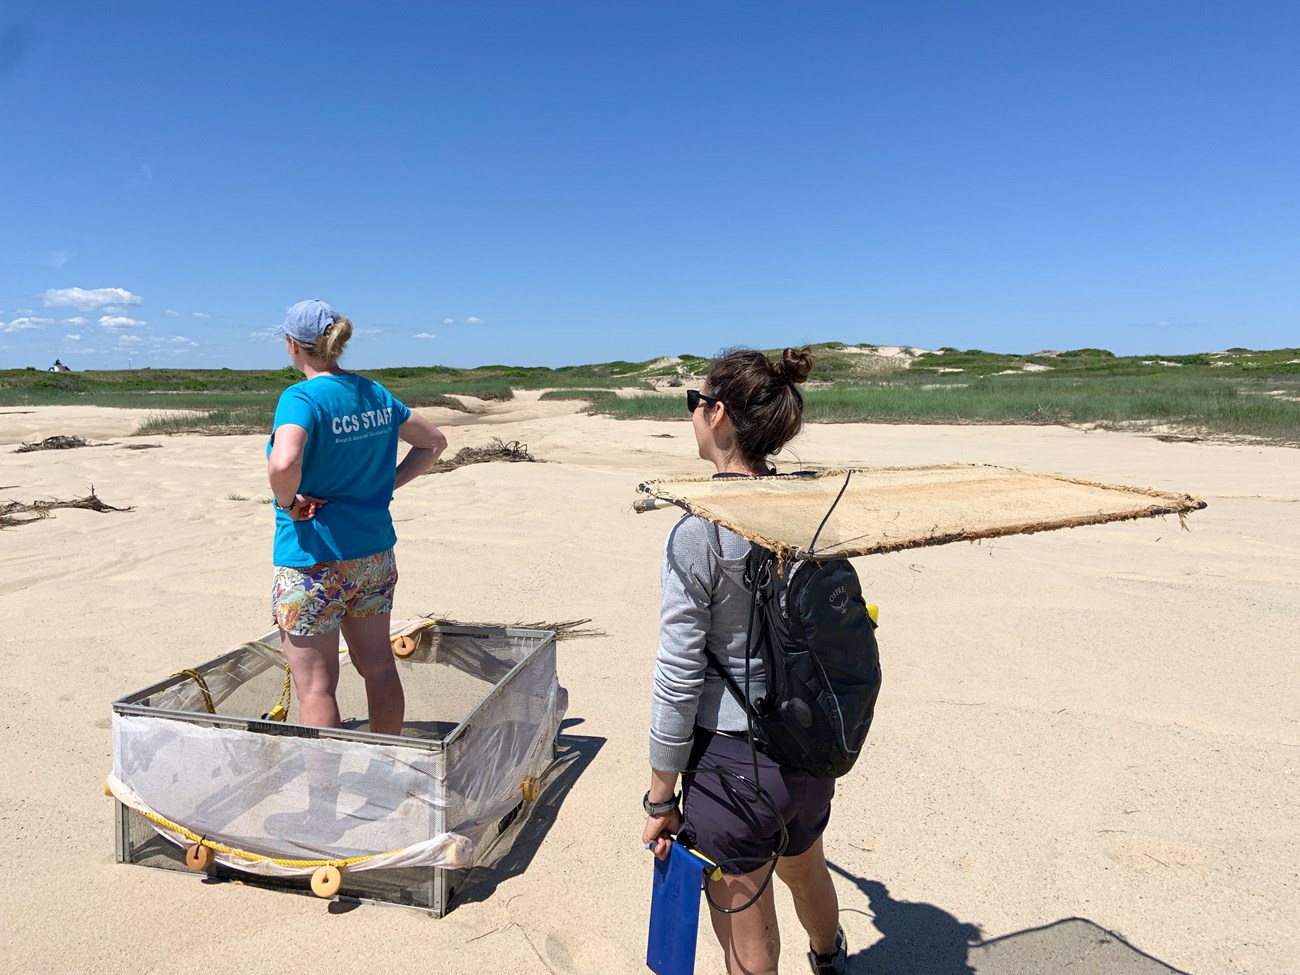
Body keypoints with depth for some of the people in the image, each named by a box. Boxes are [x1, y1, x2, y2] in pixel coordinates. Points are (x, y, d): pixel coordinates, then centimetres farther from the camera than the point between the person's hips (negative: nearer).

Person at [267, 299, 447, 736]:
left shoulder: (301, 397, -16)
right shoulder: (375, 394, 6)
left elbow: (283, 463, -35)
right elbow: (434, 441, 17)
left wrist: (288, 503, -16)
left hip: (313, 556, -7)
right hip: (375, 551, 7)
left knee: (316, 686, 4)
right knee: (378, 666, 17)